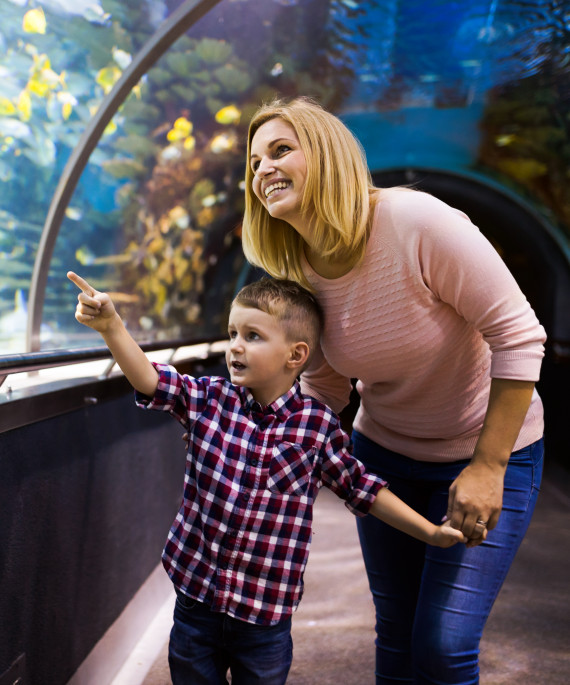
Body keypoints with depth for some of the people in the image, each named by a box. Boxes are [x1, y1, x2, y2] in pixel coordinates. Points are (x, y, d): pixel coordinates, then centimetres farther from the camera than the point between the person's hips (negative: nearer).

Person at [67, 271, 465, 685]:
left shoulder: (318, 426, -9)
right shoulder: (208, 399, -5)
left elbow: (360, 488, 1)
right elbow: (152, 380, -16)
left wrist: (432, 533, 1)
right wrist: (112, 326, -32)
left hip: (267, 613, -1)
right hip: (195, 596, 2)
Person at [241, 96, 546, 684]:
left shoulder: (416, 222, -27)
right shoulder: (295, 274, -8)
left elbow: (518, 337, -23)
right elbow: (324, 388, 5)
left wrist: (488, 466, -21)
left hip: (489, 451, -5)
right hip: (383, 453, 5)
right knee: (395, 634, 14)